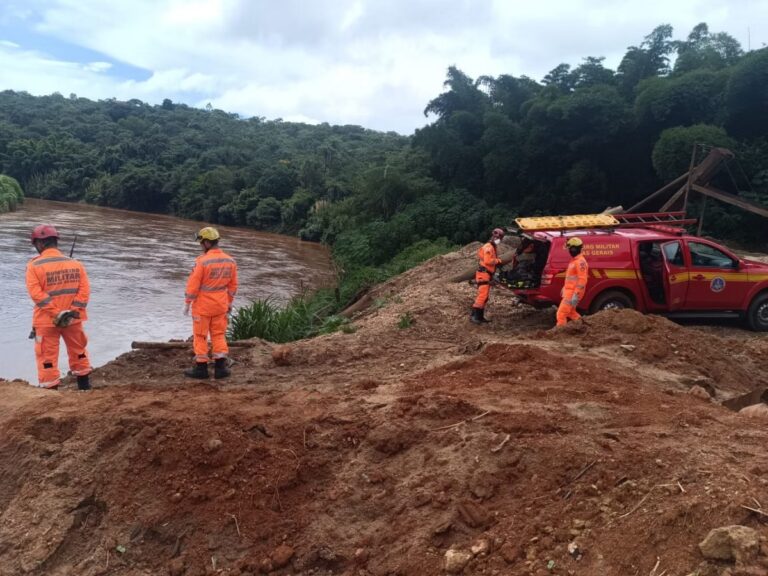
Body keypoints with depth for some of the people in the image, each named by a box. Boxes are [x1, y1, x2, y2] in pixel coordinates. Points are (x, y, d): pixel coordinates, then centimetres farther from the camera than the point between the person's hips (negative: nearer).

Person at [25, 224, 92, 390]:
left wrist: (56, 313, -17)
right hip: (72, 318, 4)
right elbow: (84, 289, -6)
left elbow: (36, 293, -18)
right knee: (78, 351, 20)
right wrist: (74, 311, -9)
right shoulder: (75, 263, 0)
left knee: (47, 356, 6)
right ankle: (85, 386, 30)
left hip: (46, 320, -4)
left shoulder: (35, 265, -11)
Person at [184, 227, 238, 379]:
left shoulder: (202, 261, -19)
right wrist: (229, 302, 18)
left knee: (200, 336, 7)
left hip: (202, 305, -5)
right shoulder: (230, 261, -1)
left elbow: (193, 285, -16)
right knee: (219, 335, 13)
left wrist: (187, 304, -5)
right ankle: (220, 367, 10)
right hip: (220, 305, 5)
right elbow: (233, 285, 6)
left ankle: (201, 368, 13)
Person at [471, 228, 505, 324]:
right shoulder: (488, 247, -14)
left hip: (487, 274, 11)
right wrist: (498, 261, -11)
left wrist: (497, 261, 2)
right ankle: (474, 315, -18)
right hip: (484, 274, -11)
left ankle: (480, 316, 16)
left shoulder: (494, 247, 20)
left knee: (485, 296, 12)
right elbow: (487, 261, -24)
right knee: (482, 295, -17)